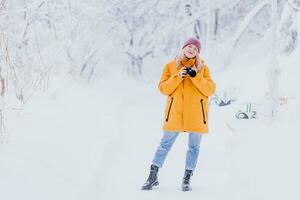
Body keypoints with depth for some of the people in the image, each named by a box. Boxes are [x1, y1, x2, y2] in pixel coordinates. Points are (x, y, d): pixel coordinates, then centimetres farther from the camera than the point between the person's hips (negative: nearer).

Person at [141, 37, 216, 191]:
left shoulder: (202, 68, 6)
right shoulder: (171, 66, 6)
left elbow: (210, 90, -2)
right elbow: (163, 88, 1)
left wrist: (196, 76, -14)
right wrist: (178, 77, -13)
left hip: (196, 114, 1)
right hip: (175, 113, -1)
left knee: (194, 147, 4)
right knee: (165, 144, 1)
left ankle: (187, 180, 13)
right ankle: (153, 177, 9)